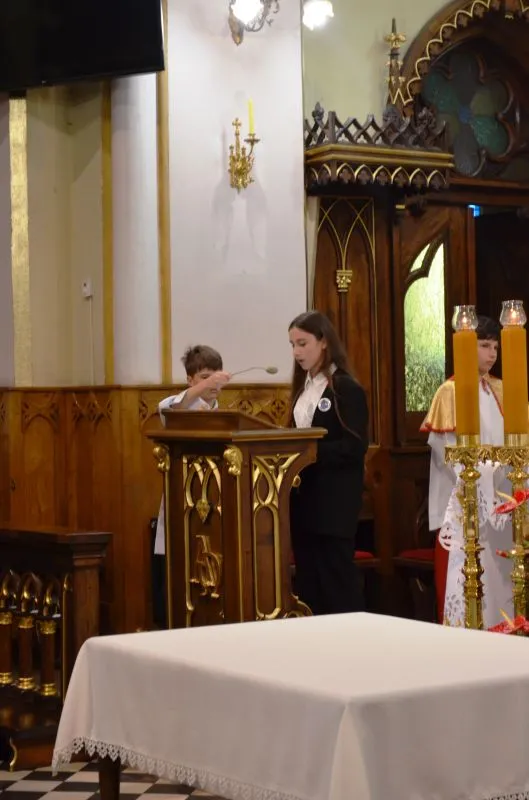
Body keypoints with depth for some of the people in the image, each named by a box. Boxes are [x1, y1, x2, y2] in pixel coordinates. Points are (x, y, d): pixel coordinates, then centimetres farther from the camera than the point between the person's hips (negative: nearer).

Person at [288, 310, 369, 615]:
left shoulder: (347, 389, -9)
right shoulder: (303, 387, 14)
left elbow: (355, 447, -17)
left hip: (334, 501, -8)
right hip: (303, 497, 8)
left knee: (337, 578, -3)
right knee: (308, 578, 10)